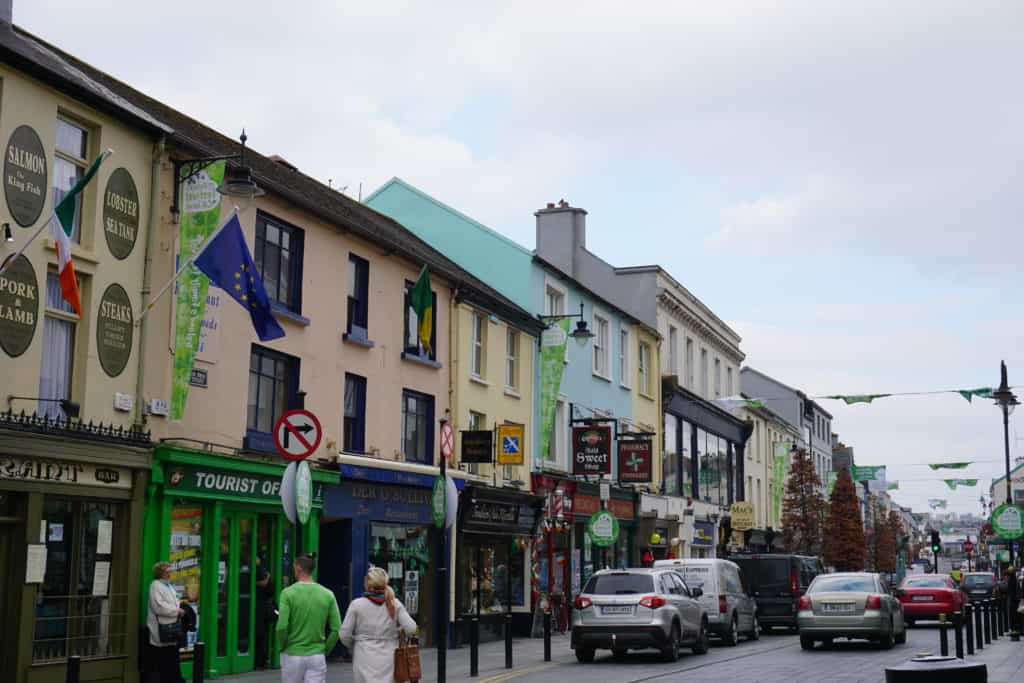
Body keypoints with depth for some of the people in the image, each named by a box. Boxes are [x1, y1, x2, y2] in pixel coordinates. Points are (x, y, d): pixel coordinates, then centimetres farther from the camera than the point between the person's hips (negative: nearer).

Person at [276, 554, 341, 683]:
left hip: (292, 656, -1)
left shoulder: (288, 593, -9)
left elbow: (282, 627, -16)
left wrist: (283, 647, 2)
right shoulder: (327, 594, 0)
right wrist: (325, 650, 9)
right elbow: (336, 629, -3)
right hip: (317, 657, 1)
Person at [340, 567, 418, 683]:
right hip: (388, 659, 2)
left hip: (364, 659, -1)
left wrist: (352, 648, 16)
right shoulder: (394, 603, 0)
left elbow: (345, 635, -4)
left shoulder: (357, 604, -4)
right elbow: (411, 629, -6)